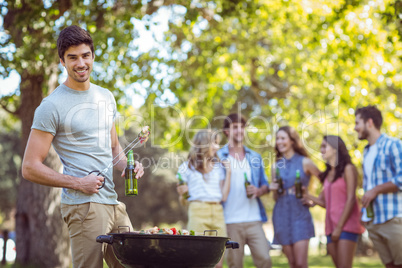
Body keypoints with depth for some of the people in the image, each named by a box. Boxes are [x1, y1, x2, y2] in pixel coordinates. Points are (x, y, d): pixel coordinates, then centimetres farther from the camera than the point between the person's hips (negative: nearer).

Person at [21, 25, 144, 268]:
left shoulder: (106, 97, 15)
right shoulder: (52, 106, -7)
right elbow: (30, 168, -8)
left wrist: (128, 166, 5)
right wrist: (78, 183, -14)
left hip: (114, 202, 7)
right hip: (83, 204, -7)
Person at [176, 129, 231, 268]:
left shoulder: (218, 167, 16)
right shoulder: (187, 168, 6)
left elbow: (224, 197, 8)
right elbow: (183, 201, 8)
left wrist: (228, 173, 7)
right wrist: (182, 193, -14)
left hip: (218, 212, 4)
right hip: (198, 211, -4)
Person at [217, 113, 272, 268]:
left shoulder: (255, 157, 15)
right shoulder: (219, 157, 5)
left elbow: (265, 185, 18)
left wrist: (259, 191, -6)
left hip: (254, 219, 2)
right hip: (230, 220, -2)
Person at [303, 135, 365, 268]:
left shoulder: (348, 169, -1)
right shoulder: (328, 174, 17)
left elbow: (351, 199, -9)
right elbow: (325, 202, 14)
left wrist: (339, 227, -13)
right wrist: (307, 196, -1)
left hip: (346, 225, -6)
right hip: (331, 227, 6)